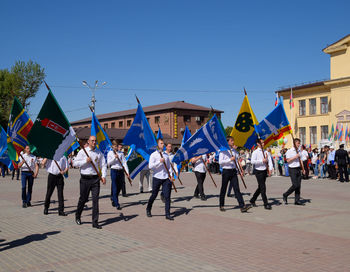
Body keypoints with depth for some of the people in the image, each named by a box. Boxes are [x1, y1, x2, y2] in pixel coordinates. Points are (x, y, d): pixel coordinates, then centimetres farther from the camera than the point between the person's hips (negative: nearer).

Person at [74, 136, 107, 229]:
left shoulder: (99, 153, 8)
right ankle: (77, 216, 35)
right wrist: (86, 161, -14)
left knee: (95, 199, -4)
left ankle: (95, 222, 1)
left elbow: (103, 165, 8)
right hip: (85, 179, -2)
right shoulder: (82, 152, 1)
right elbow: (75, 163, -2)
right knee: (83, 199, 9)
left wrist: (103, 176, -5)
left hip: (95, 178, 2)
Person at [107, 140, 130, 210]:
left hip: (121, 171, 3)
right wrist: (114, 158, -15)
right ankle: (117, 204, -6)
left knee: (120, 187, 11)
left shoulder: (121, 153, 9)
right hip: (114, 171, -3)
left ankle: (113, 199, 35)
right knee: (115, 188, -6)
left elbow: (124, 162, 3)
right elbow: (108, 163, -2)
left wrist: (127, 172, -6)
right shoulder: (110, 153, 4)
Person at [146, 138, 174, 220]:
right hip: (157, 178, -3)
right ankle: (148, 210, 31)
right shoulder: (153, 155, -3)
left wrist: (171, 174, 6)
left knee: (167, 196, -3)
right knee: (154, 195, 7)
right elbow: (150, 166, -15)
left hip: (166, 178, 3)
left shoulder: (166, 155, 12)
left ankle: (167, 214, 2)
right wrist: (159, 162, -21)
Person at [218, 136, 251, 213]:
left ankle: (242, 206, -11)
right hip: (226, 171, -4)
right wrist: (230, 159, -21)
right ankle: (221, 206, 20)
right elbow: (220, 161, -14)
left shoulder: (234, 151, 11)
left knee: (237, 189, -4)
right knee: (223, 189, 6)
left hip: (233, 171, 4)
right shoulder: (223, 151, -5)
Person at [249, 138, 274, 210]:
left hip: (264, 171, 6)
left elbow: (269, 161, 4)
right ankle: (266, 204, -2)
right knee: (263, 188, -7)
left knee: (260, 187, 15)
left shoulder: (266, 152, 9)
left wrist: (270, 169, -10)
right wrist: (262, 161, -22)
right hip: (258, 171, -6)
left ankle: (252, 200, 31)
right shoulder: (255, 152, -7)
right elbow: (252, 161, -20)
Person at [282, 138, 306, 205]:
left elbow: (300, 160, 19)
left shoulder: (298, 151, 14)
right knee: (295, 185, -11)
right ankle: (285, 195, 9)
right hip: (292, 169, -7)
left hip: (298, 169, 7)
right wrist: (295, 157, -19)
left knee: (298, 185, 4)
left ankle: (297, 200, 9)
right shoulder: (289, 151, -8)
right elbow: (288, 160, -13)